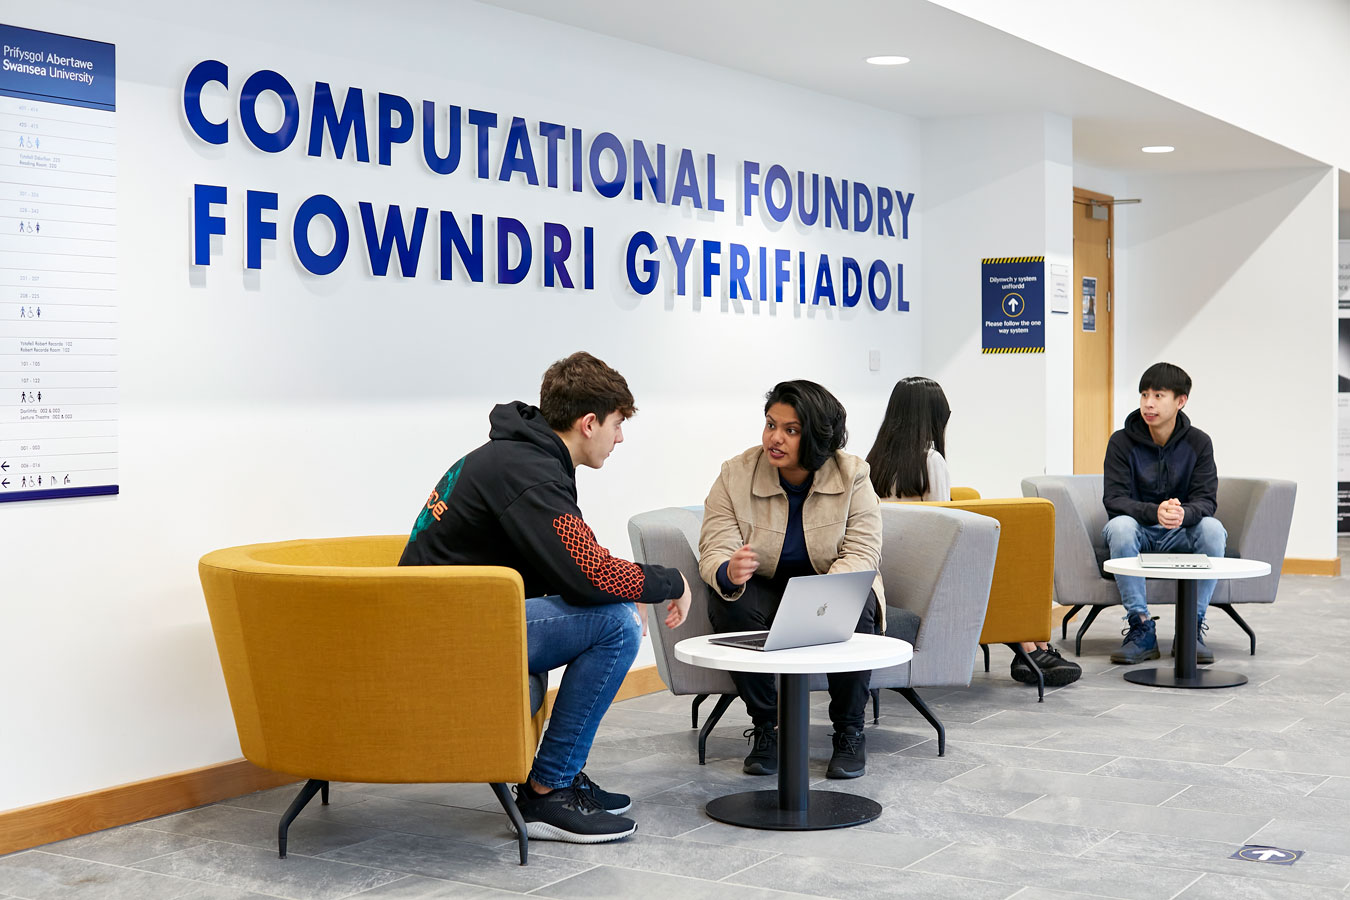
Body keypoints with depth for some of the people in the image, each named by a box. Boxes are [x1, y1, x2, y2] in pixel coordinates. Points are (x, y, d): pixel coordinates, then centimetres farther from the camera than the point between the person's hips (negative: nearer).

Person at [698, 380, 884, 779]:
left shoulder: (852, 475, -12)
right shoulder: (735, 475, -11)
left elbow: (863, 552, -18)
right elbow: (714, 551, -17)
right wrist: (729, 572, -43)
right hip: (763, 591, 1)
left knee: (855, 607, -33)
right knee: (731, 606, -32)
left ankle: (849, 732, -13)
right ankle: (767, 728, -15)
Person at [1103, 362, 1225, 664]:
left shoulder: (1198, 443, -4)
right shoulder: (1122, 442, -9)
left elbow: (1205, 500, -12)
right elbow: (1114, 499, -17)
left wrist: (1184, 514, -38)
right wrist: (1155, 512, -38)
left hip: (1181, 536, 1)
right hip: (1139, 532, -1)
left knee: (1213, 528, -30)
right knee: (1119, 526, -35)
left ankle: (1192, 626, -18)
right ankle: (1141, 629, -26)